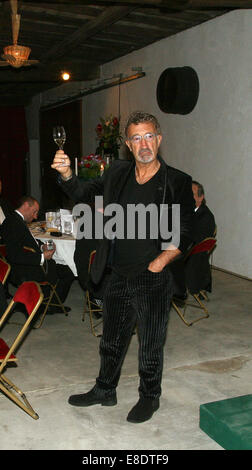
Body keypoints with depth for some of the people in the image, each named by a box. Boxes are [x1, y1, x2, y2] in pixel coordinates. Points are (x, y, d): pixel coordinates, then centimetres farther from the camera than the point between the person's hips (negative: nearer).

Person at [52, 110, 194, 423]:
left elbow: (183, 234, -8)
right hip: (118, 277, 4)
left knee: (151, 344, 13)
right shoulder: (118, 173, 3)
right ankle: (105, 391, 42)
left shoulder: (177, 182, -9)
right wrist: (66, 174, -5)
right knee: (111, 340, 20)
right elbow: (84, 193, 14)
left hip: (153, 280, -4)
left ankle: (149, 397, 36)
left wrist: (161, 260, -21)